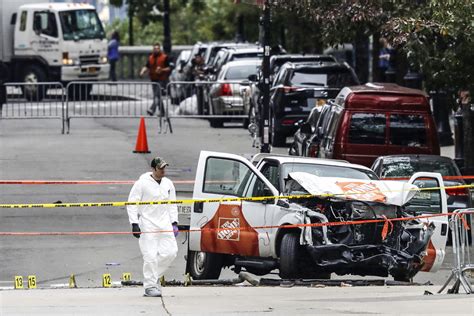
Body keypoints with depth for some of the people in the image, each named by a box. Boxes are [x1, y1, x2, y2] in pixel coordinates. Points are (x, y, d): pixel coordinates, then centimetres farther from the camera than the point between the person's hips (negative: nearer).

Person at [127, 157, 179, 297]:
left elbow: (173, 205, 20)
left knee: (170, 252, -3)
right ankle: (150, 286, -2)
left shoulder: (168, 184, 12)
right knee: (150, 256, -10)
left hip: (164, 224, 5)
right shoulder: (142, 183, -6)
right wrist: (134, 224, -12)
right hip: (148, 225, -5)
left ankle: (153, 276, 17)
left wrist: (174, 222, 11)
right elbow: (132, 204, -5)